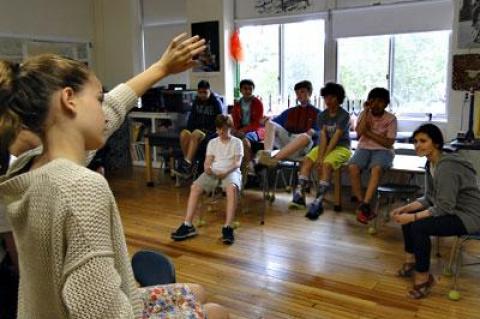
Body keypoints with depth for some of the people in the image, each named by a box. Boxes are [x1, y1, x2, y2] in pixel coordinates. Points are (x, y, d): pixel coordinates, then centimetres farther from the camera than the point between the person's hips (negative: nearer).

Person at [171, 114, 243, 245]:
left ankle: (227, 227, -41)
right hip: (213, 172, 4)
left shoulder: (237, 142, 9)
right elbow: (208, 161, 11)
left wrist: (226, 172, -21)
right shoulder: (212, 142, 19)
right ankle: (188, 226, -24)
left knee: (231, 188, -39)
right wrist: (207, 168, -15)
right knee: (195, 187, -24)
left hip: (231, 172, -3)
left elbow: (237, 163, -2)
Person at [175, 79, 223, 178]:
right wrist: (189, 128, -3)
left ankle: (186, 164, -38)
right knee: (184, 134, -25)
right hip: (197, 128, 5)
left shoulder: (216, 102, -4)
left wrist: (207, 131, -16)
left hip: (211, 131, -5)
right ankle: (189, 163, -26)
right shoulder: (197, 101, 13)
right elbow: (192, 117, 15)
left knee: (195, 134, -34)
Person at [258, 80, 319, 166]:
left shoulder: (316, 113, 14)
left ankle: (274, 159, -50)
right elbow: (274, 123, 21)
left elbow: (317, 131, 2)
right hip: (286, 139, 4)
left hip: (302, 148, -4)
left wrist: (311, 132, -19)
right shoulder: (289, 112, 26)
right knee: (270, 123, -14)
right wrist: (266, 120, 0)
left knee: (305, 137, -37)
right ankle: (267, 153, -40)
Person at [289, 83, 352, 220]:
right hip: (325, 146, 5)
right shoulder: (322, 115, 6)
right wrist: (319, 155, -20)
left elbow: (335, 138, -19)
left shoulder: (344, 115, -11)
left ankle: (318, 202, -35)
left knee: (326, 164, -33)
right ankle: (299, 195, -29)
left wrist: (323, 157, -25)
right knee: (307, 160, -21)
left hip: (341, 148, -5)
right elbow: (323, 137, -5)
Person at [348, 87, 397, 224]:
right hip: (364, 148, 2)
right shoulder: (364, 114, 7)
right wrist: (366, 112, -9)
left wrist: (369, 132, -11)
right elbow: (360, 133, -10)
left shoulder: (391, 119, 1)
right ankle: (362, 204, -24)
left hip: (383, 150, -2)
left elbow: (389, 143, -7)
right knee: (352, 167, -30)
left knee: (376, 168, -36)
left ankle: (365, 204, -40)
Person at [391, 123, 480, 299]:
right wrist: (405, 209, -5)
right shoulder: (431, 163, 2)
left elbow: (443, 208, -28)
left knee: (419, 226, -24)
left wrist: (413, 217, -24)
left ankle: (423, 277, -6)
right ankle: (410, 261, 19)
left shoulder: (446, 167, -26)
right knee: (406, 216, 6)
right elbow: (429, 199, 6)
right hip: (452, 210, 10)